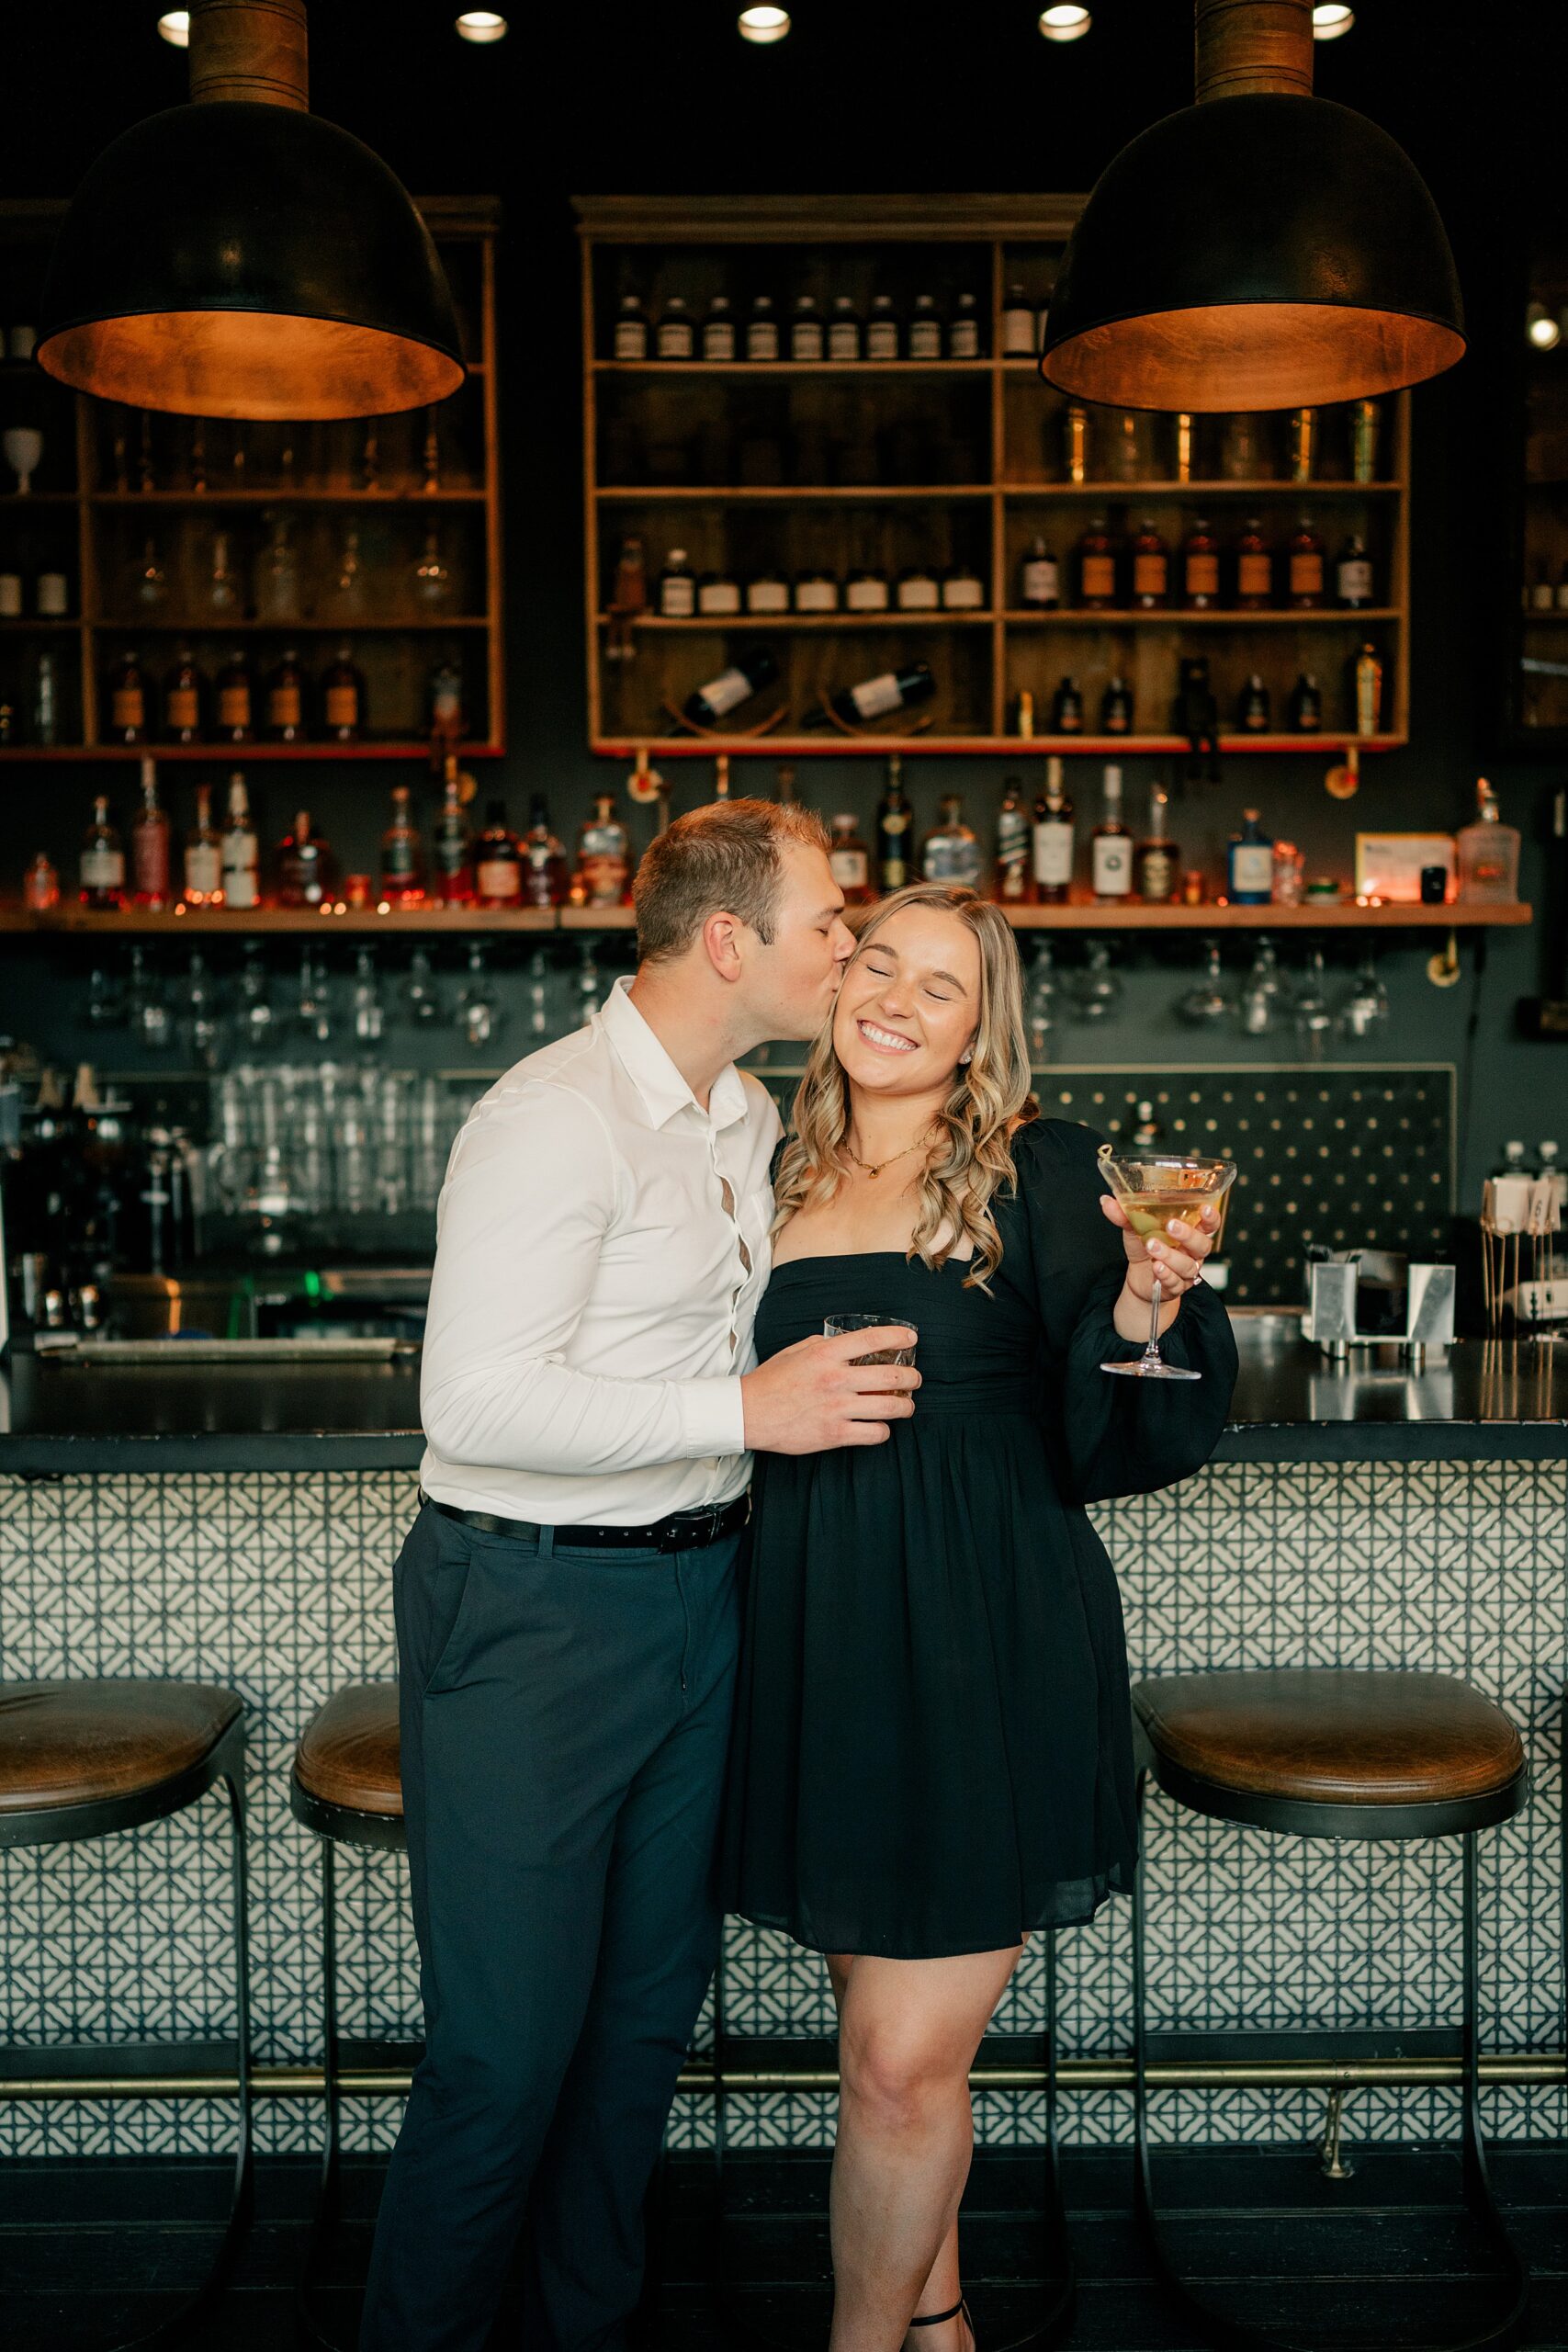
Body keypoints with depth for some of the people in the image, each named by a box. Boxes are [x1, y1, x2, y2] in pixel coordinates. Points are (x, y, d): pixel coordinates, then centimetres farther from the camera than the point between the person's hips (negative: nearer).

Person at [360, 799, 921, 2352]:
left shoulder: (749, 1120, 12)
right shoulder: (554, 1119, -17)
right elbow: (475, 1401, -25)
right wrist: (744, 1411, -23)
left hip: (698, 1597, 8)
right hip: (533, 1610, -8)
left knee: (650, 2006, 17)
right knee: (510, 2044, 0)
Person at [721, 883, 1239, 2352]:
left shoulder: (1037, 1174, -5)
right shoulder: (784, 1181, 8)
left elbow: (1098, 1441, -10)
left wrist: (1148, 1300, -24)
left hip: (985, 1655, -4)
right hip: (817, 1650, 5)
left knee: (898, 2066, 1)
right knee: (894, 2032, 19)